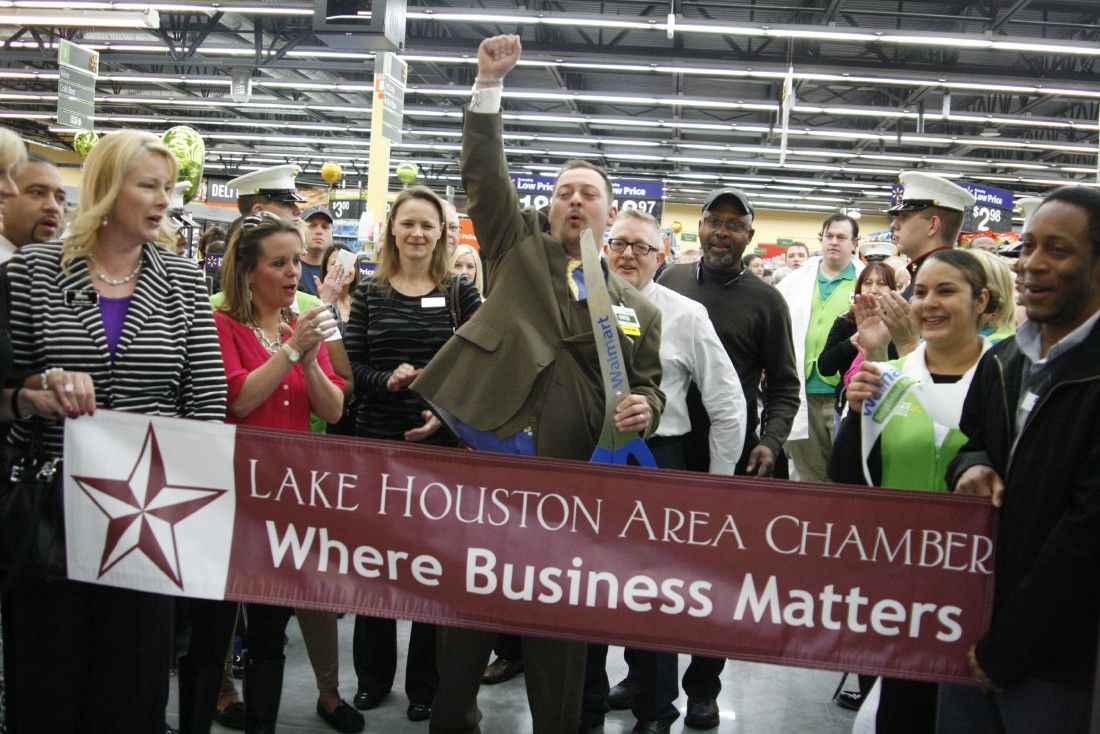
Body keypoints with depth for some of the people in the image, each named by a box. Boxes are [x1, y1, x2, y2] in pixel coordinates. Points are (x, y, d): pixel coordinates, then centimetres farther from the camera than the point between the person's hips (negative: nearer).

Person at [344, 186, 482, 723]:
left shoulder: (461, 293, 4)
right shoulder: (370, 294, 7)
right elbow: (351, 367, 2)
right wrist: (388, 380, -17)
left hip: (442, 444, -1)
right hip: (376, 442, 2)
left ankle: (425, 683, 20)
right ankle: (373, 674, 26)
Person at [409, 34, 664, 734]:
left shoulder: (638, 307, 12)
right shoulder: (519, 247, 12)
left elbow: (650, 388, 14)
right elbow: (485, 173, 2)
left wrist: (645, 407, -9)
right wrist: (490, 84, -6)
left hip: (572, 474, 0)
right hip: (488, 452, 0)